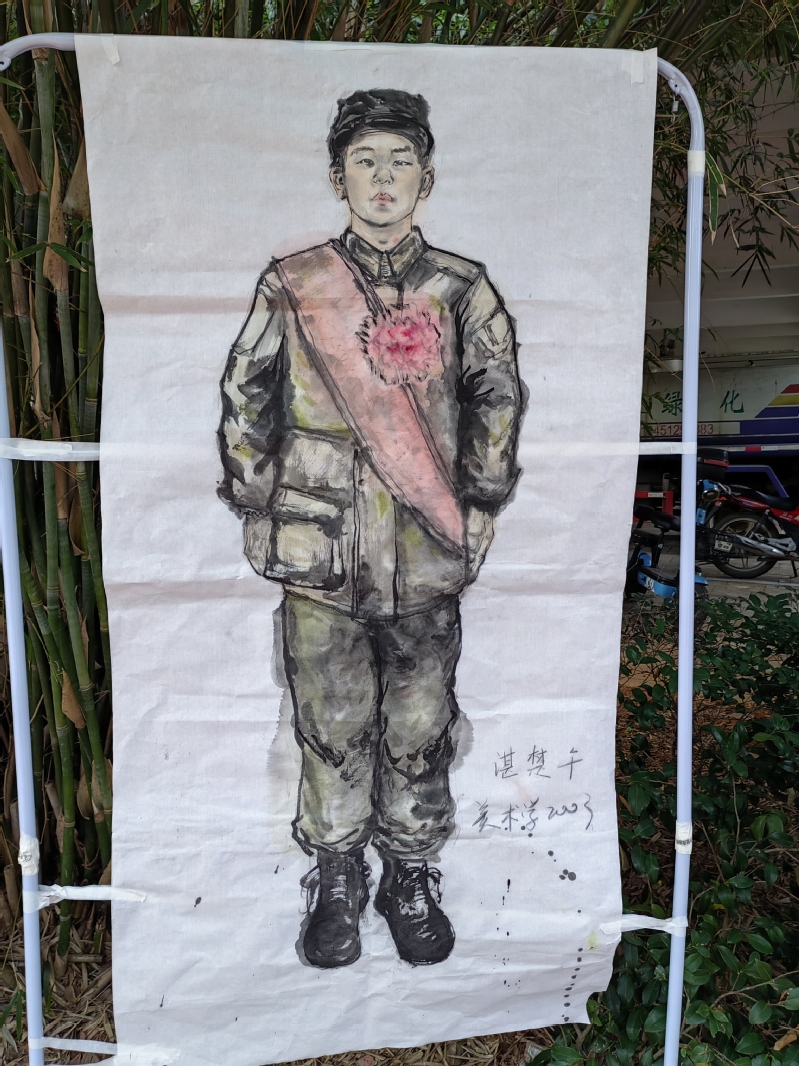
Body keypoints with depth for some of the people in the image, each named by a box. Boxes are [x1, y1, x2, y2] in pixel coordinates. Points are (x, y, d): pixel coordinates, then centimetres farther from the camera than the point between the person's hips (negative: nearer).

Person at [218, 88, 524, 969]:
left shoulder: (462, 290, 6)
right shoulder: (291, 286, 4)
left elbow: (497, 405, 10)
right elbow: (244, 402, 8)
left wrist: (472, 515, 5)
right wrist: (263, 510, 4)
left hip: (427, 557, 1)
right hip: (320, 552, 0)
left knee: (420, 725, 10)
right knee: (331, 724, 9)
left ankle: (413, 877, 32)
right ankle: (335, 880, 31)